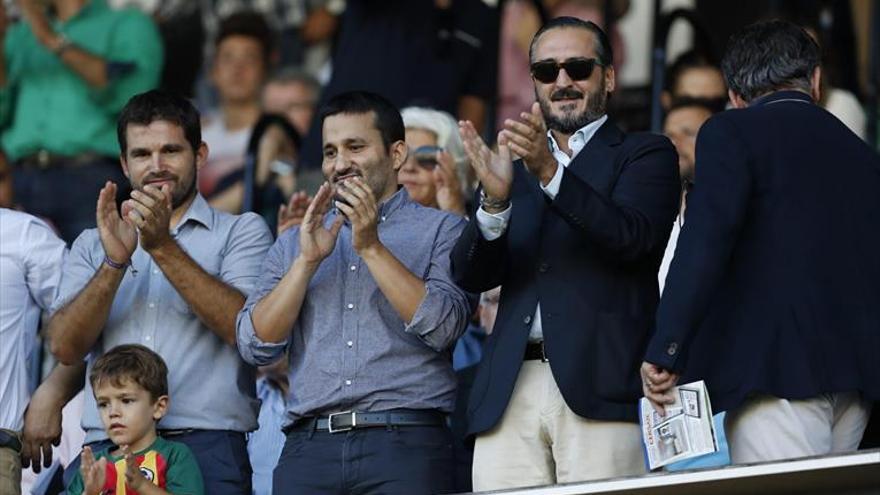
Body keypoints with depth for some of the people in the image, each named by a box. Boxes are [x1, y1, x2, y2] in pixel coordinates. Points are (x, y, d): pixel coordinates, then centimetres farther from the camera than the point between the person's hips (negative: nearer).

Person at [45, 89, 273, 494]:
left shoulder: (241, 232, 10)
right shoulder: (93, 245, 19)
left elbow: (246, 329, -6)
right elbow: (66, 348, 6)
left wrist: (162, 247, -9)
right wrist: (115, 263, -7)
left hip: (205, 447, -3)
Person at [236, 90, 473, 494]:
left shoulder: (442, 231, 9)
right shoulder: (293, 243, 19)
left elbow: (441, 328, -6)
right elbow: (255, 346, 8)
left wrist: (371, 247, -7)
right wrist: (308, 260, -1)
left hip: (405, 444, -3)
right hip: (310, 446, 3)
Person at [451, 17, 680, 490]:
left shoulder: (645, 154, 12)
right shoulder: (512, 167, 23)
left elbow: (631, 235, -8)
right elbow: (470, 275, 11)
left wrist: (550, 171, -20)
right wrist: (495, 199, -9)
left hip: (599, 387, -4)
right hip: (509, 395, 4)